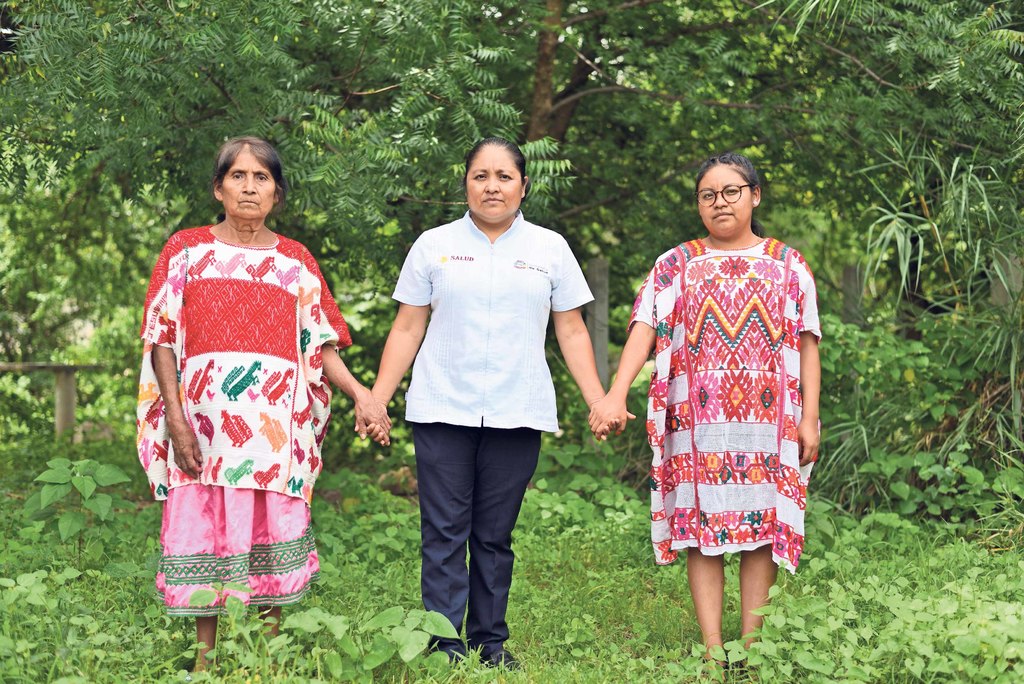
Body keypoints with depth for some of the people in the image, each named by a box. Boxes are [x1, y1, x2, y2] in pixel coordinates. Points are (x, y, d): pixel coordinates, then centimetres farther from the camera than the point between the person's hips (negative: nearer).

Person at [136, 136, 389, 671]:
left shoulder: (296, 261, 11)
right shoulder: (185, 250, 7)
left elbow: (320, 345, 8)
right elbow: (162, 340, 3)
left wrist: (361, 395, -9)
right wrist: (175, 417, -8)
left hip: (276, 425, 1)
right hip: (204, 423, -1)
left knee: (272, 531, 2)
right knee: (202, 525, 1)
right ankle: (205, 654, 14)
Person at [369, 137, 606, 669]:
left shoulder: (550, 248, 10)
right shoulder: (434, 245, 9)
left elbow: (571, 332, 11)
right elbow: (407, 329, 10)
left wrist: (600, 403, 3)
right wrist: (376, 400, 2)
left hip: (516, 415, 1)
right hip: (442, 411, 0)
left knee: (495, 536, 5)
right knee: (444, 533, -4)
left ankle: (490, 642, 13)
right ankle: (443, 646, -3)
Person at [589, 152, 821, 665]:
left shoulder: (788, 265, 12)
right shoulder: (675, 265, 9)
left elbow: (807, 346, 8)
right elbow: (644, 329, -4)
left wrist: (810, 418, -1)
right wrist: (616, 394, -18)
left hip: (767, 420, 0)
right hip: (697, 420, 0)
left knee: (762, 527, -2)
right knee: (701, 526, -3)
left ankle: (752, 647, 3)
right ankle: (712, 650, -1)